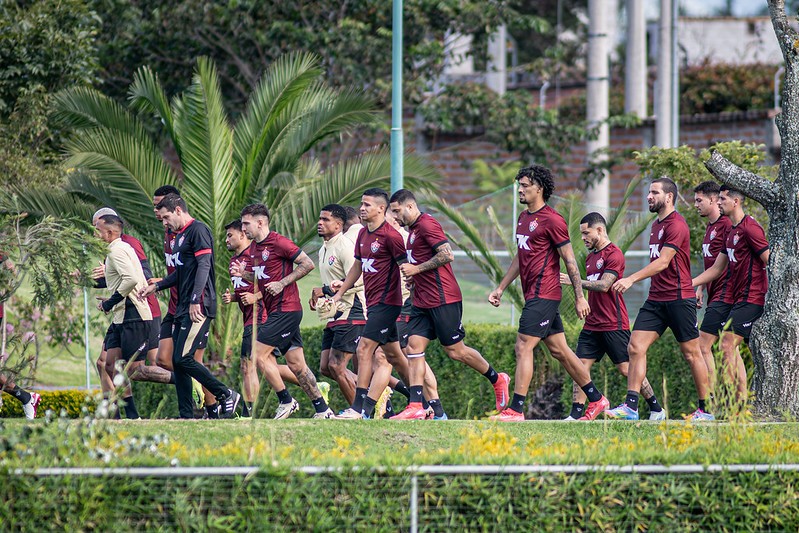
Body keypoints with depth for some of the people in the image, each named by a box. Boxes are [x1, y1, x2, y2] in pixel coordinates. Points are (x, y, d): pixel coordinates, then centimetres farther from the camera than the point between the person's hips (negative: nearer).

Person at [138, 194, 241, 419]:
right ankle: (186, 417, 7)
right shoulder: (179, 235, 21)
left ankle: (226, 395, -4)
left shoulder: (198, 230, -9)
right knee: (178, 362, 6)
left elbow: (204, 265, -17)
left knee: (183, 358, -15)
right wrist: (155, 286, 21)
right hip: (183, 308, 10)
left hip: (199, 308, -10)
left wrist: (195, 301, -23)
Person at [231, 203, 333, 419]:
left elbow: (308, 264, -14)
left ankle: (286, 401, 0)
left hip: (285, 309, -9)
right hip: (274, 310, 9)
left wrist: (282, 283, -17)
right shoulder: (254, 248, 14)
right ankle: (323, 410, 10)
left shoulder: (278, 243, -13)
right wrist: (242, 274, 6)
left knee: (259, 355, -9)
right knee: (296, 364, 8)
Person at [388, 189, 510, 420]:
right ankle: (415, 406, -8)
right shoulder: (413, 229, 18)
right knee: (414, 348, -2)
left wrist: (417, 269, -17)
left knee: (455, 351, -1)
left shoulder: (426, 224, -13)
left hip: (443, 300, -10)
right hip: (422, 302, 10)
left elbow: (447, 254, -23)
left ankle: (497, 380, 18)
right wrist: (414, 277, 13)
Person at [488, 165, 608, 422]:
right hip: (533, 294, 9)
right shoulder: (523, 218, 16)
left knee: (523, 347, -12)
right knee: (559, 350, 12)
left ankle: (515, 410, -13)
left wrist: (579, 297, -12)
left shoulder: (551, 220, -11)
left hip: (543, 295, -9)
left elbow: (570, 260, -11)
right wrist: (500, 288, 24)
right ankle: (596, 399, 20)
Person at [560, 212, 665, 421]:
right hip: (592, 325, 8)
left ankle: (656, 409, 7)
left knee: (626, 368, -5)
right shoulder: (590, 256, 17)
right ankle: (576, 414, -3)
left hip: (613, 324, -8)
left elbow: (604, 286, -20)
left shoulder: (613, 254, -10)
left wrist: (574, 281, -20)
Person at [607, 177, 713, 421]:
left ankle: (705, 410, 9)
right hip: (656, 299, 9)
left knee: (691, 353, 0)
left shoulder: (676, 225, -13)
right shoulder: (656, 225, 17)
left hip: (679, 298, -9)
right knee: (635, 347, -4)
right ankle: (630, 407, -7)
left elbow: (663, 262, -21)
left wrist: (631, 279, -27)